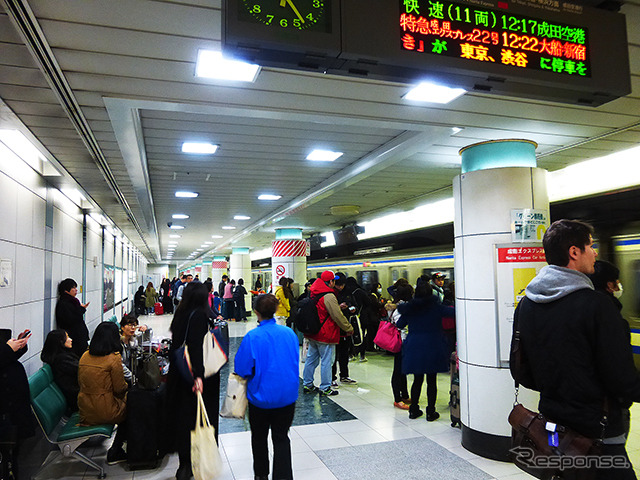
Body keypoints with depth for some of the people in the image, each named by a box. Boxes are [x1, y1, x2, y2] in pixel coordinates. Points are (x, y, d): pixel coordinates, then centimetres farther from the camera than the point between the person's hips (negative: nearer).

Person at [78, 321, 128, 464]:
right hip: (105, 412, -6)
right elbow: (119, 388, -12)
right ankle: (115, 452, 20)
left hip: (85, 411, 6)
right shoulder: (114, 358, -17)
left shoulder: (85, 356, 2)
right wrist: (127, 386, 9)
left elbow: (81, 383, 14)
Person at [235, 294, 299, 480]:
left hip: (261, 396, -2)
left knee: (259, 437, 20)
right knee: (281, 437, 15)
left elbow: (242, 369, -12)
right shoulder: (290, 333, -7)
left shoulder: (252, 337, -20)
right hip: (288, 395, 3)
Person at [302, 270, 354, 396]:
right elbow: (337, 316, -18)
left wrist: (338, 307, 21)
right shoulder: (329, 296, -20)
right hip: (326, 335, -9)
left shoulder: (314, 294, 9)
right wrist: (349, 328, -6)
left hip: (313, 333, 9)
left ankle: (307, 384, 24)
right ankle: (325, 388, 8)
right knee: (326, 361, 1)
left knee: (311, 359, 15)